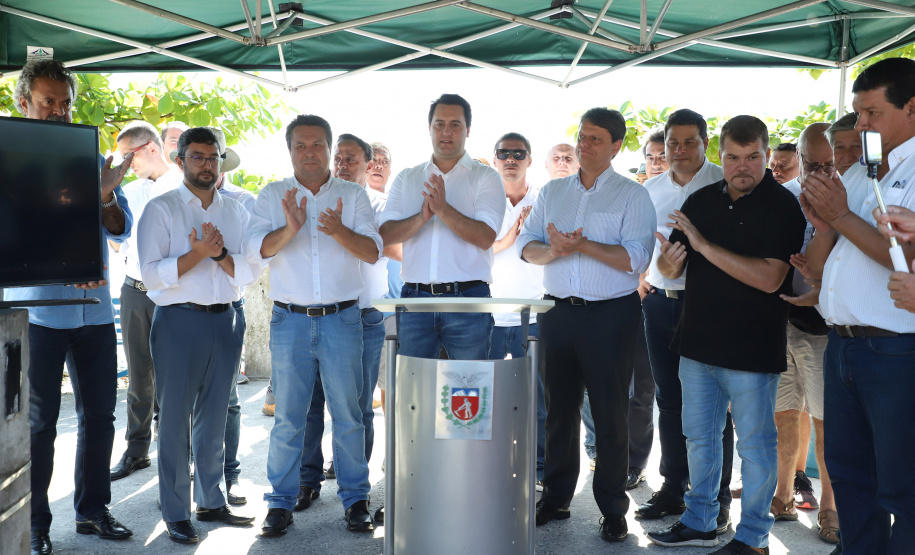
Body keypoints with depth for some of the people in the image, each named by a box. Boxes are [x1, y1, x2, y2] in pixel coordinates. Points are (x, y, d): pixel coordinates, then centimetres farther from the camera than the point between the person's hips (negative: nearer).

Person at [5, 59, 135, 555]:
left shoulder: (91, 159, 11)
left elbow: (122, 230, 8)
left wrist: (106, 196, -12)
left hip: (95, 309, 4)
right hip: (37, 311, -4)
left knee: (99, 413, 11)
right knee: (38, 422, 4)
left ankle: (92, 510, 26)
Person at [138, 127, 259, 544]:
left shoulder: (235, 212, 11)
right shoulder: (161, 209, -1)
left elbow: (250, 271, 3)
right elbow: (152, 275, -11)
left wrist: (221, 254, -14)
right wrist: (198, 252, -20)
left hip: (224, 321, 4)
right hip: (179, 322, -4)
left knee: (214, 418, 12)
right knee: (175, 421, 2)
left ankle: (212, 502, 24)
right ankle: (176, 514, 12)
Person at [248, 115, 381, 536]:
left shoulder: (353, 195, 6)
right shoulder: (273, 196, 8)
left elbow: (372, 251, -4)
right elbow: (258, 247, -6)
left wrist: (340, 231, -24)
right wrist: (289, 229, -25)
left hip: (342, 319, 0)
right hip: (290, 320, 0)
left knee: (348, 414, 4)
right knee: (288, 416, 5)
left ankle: (355, 501, 17)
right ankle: (281, 503, 17)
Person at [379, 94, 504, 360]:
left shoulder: (485, 177, 5)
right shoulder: (406, 178, 14)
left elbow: (485, 238, -8)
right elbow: (385, 235, 3)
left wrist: (443, 209, -20)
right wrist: (422, 217, -14)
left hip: (468, 300, -2)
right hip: (415, 298, 3)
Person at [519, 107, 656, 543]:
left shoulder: (633, 195, 0)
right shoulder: (552, 191, 14)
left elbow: (636, 258, -12)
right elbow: (527, 244, 7)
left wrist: (583, 246, -20)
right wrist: (551, 252, -14)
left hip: (611, 314, -4)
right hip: (558, 311, 4)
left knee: (610, 415, 3)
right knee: (558, 408, 12)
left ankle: (613, 509, 15)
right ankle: (555, 498, 25)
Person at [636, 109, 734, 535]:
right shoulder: (651, 190, 13)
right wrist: (641, 279, 14)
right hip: (660, 303, 5)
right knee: (669, 401, 12)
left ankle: (716, 499, 12)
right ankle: (673, 488, 24)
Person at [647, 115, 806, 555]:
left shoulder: (782, 206, -9)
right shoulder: (701, 200, 8)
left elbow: (769, 278, -22)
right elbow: (669, 269, 10)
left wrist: (704, 245, -23)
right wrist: (669, 260, -15)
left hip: (752, 351, -6)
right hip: (698, 343, 6)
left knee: (755, 445, 6)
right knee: (699, 438, 16)